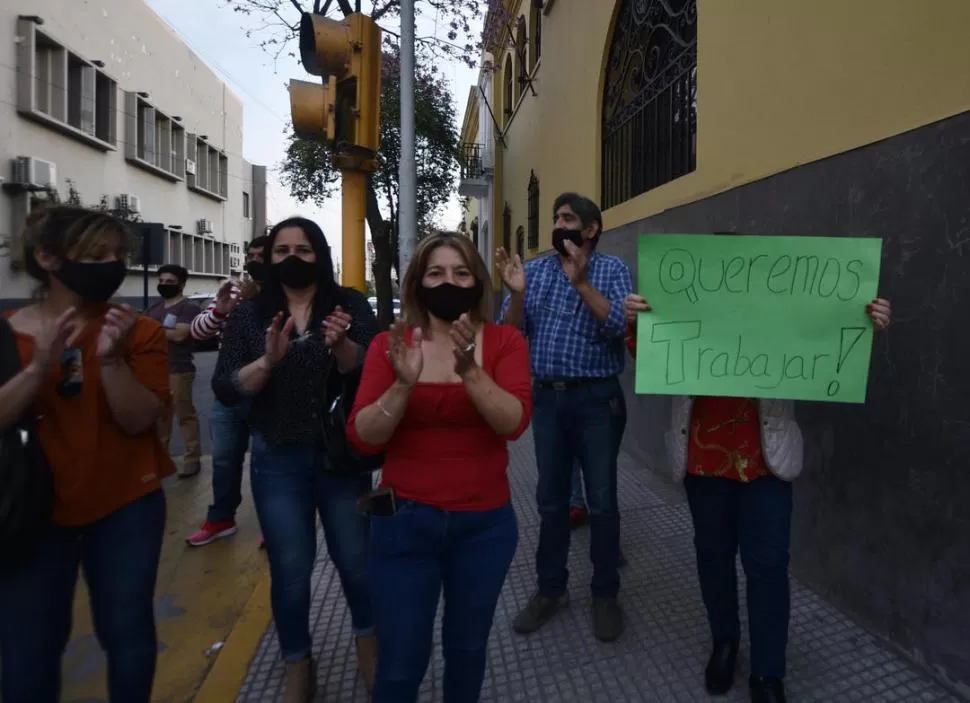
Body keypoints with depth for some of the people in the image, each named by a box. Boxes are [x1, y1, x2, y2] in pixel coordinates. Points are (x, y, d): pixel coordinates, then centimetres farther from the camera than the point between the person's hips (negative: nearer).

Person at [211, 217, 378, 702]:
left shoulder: (350, 305, -3)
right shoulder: (250, 315, 1)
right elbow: (225, 390, -7)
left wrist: (341, 345, -33)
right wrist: (268, 361, -25)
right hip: (277, 462, 1)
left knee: (356, 558, 11)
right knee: (289, 569, 10)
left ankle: (368, 645, 38)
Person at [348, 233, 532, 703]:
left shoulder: (504, 341, -5)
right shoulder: (389, 344, -5)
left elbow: (514, 422, -19)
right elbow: (362, 439, -12)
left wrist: (469, 369, -32)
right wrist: (403, 385, -27)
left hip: (484, 524, 1)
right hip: (404, 523, 0)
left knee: (468, 649, 19)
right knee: (400, 664, 9)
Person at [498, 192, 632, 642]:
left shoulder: (612, 269, -1)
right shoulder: (533, 270, 6)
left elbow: (619, 326, -17)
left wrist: (581, 282, -25)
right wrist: (516, 294, -16)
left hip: (596, 400, -3)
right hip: (546, 399, 3)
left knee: (601, 500, 5)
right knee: (550, 499, 12)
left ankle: (605, 594, 23)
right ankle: (550, 589, 28)